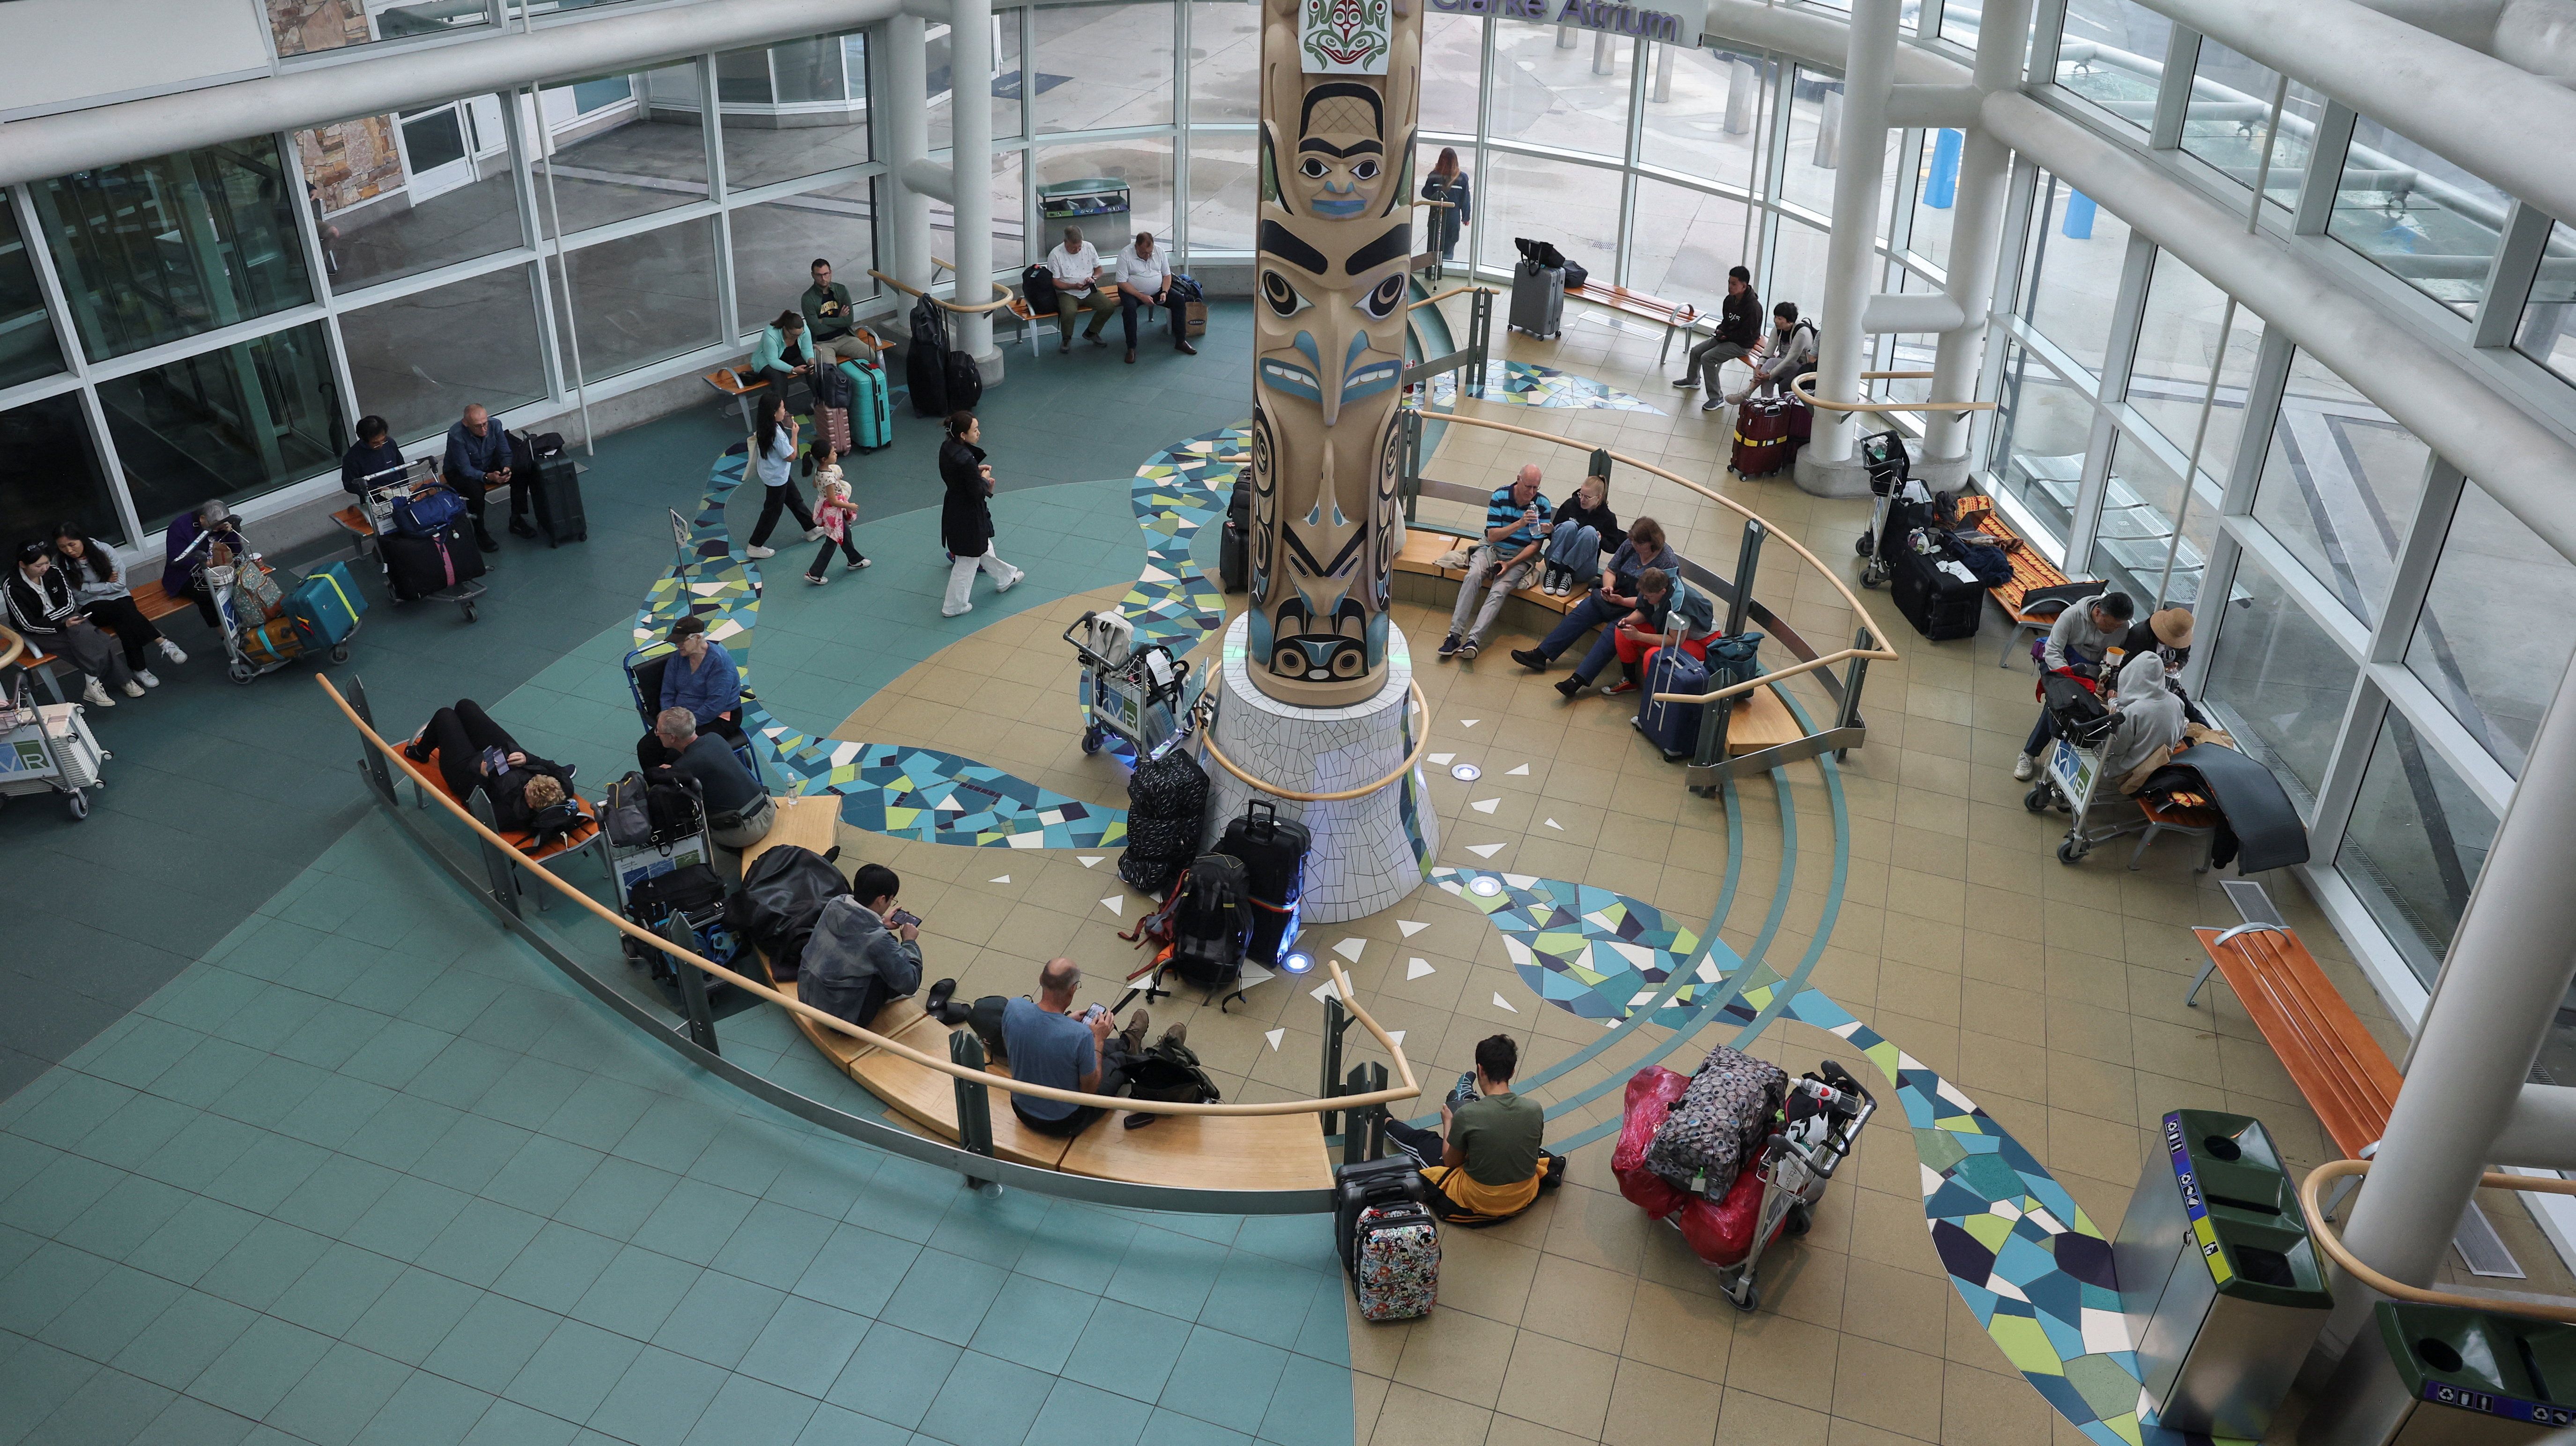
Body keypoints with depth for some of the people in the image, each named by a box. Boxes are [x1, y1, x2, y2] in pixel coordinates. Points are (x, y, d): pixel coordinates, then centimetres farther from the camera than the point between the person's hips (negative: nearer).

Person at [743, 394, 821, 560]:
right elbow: (791, 456, -24)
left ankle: (812, 529, 42)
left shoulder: (763, 428, -7)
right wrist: (794, 434, -15)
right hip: (776, 478, -9)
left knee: (795, 500, 24)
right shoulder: (777, 434, -33)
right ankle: (755, 547, 16)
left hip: (778, 474, 9)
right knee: (773, 511, 6)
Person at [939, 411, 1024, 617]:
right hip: (968, 514, -9)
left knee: (982, 547, 30)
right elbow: (977, 492, -26)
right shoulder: (966, 460, -33)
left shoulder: (947, 448, -6)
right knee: (967, 561, 10)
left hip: (953, 506, 9)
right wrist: (985, 478, -7)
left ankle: (1005, 578, 53)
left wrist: (977, 471, 1)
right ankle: (954, 606, 24)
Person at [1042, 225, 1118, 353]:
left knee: (1109, 307, -18)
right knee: (1069, 312, -36)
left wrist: (1093, 278, -12)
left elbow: (1099, 269, 11)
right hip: (1067, 293, -4)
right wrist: (1074, 286, -24)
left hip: (1089, 291, 4)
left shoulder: (1089, 247, 0)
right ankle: (1067, 339, -3)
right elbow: (1055, 282, -11)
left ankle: (1091, 333, 9)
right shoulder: (1055, 255, -12)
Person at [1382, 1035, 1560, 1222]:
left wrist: (1448, 1122, 9)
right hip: (1524, 1198, 3)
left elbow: (1450, 1162, -9)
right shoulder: (1534, 1110, -17)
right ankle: (1467, 1099, 59)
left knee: (1421, 1140, 22)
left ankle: (1386, 1123, 52)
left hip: (1476, 1203, -3)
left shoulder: (1466, 1114, -25)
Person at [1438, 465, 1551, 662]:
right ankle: (1455, 635, -35)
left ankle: (1473, 640, -42)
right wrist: (1520, 524, -22)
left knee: (1499, 591, -29)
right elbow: (1492, 536, -8)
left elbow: (1535, 545, -3)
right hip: (1492, 549, 1)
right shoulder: (1500, 496, -5)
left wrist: (1510, 564, -15)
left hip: (1520, 557, -1)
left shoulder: (1542, 505, -5)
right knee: (1473, 576, -30)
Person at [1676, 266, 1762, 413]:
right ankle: (1693, 380, 36)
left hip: (1742, 345, -9)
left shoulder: (1753, 307, -26)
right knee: (1696, 352, 6)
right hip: (1726, 337, 9)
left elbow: (1746, 335, -22)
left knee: (1707, 358, -23)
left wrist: (1726, 335, -14)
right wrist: (1721, 331, -5)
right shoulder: (1730, 300, -1)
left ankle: (1717, 398, -16)